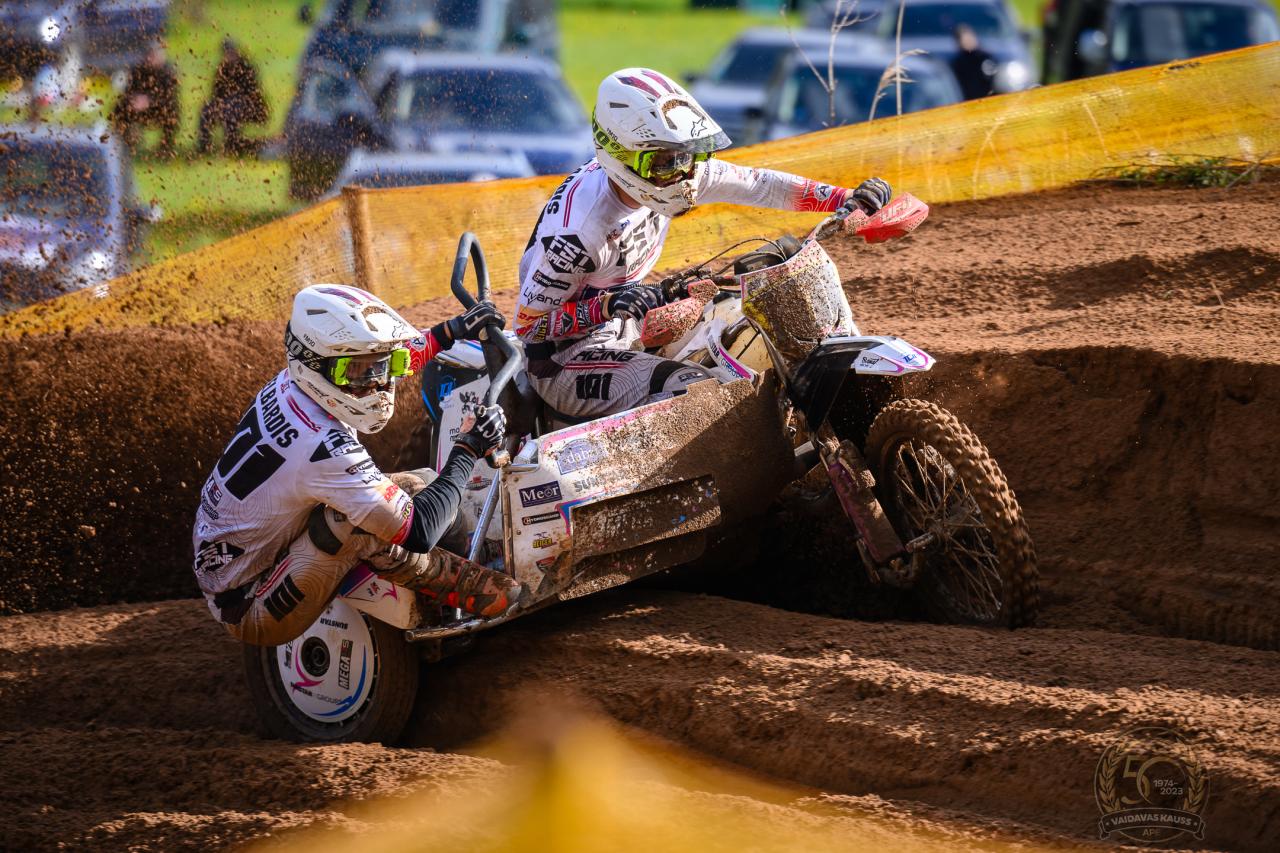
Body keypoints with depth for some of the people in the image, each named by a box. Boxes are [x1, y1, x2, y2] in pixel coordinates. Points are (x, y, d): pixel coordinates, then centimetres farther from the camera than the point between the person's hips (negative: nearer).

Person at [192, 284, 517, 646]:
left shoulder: (288, 385, -6)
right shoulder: (324, 448, -33)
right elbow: (418, 533, -29)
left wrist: (451, 331, 20)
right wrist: (469, 449, -20)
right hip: (250, 612, -10)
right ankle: (474, 593, -13)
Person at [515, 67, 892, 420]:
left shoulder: (663, 173, -8)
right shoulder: (580, 230, -30)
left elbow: (756, 184, 1)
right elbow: (528, 323, -24)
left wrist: (847, 199, -5)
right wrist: (606, 306, -39)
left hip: (629, 329, 9)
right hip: (565, 357, -9)